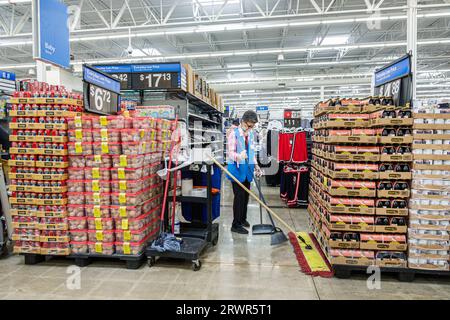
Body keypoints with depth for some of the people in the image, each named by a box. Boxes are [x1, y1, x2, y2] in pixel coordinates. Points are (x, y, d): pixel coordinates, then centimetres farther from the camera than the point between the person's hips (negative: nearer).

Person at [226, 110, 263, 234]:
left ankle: (242, 219, 31)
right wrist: (239, 156, -38)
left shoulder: (251, 134, 10)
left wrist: (256, 166, 9)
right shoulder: (234, 133, -11)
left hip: (247, 169, 6)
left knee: (246, 195, 12)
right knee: (239, 196, -5)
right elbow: (230, 152, -18)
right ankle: (236, 225, 6)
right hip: (237, 169, -6)